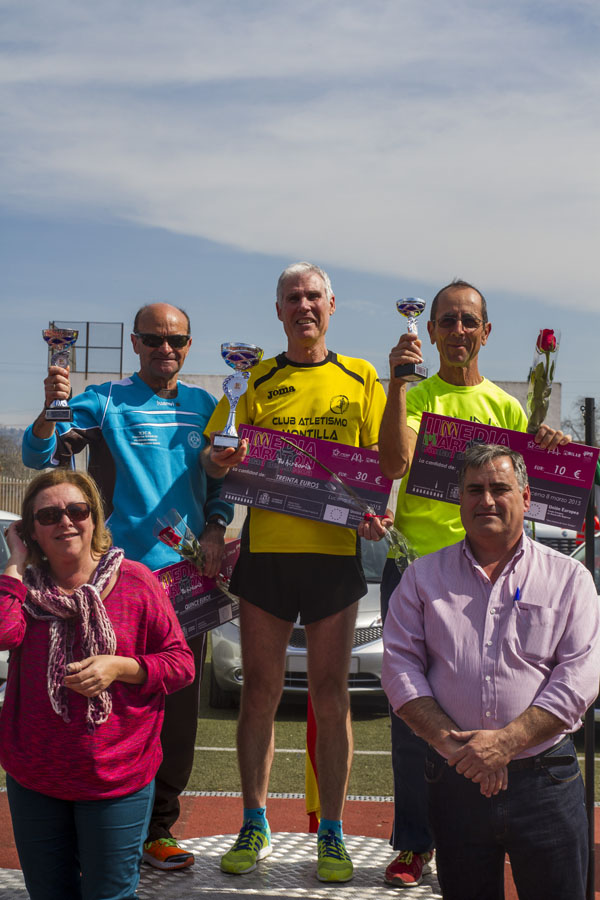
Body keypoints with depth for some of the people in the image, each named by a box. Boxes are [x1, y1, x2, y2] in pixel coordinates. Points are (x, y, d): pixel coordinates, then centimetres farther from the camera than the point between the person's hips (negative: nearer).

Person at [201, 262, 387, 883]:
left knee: (330, 694, 3)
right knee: (260, 691, 5)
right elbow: (210, 455, 4)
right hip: (266, 549, 1)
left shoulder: (360, 378, 10)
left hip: (335, 550, 0)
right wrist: (221, 460, -19)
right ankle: (255, 825, 18)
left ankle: (332, 833, 14)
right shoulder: (255, 381, 9)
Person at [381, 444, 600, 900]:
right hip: (455, 779, 1)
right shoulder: (424, 576, 10)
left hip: (546, 779, -1)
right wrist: (450, 741, -12)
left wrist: (507, 741, -15)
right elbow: (400, 664, 2)